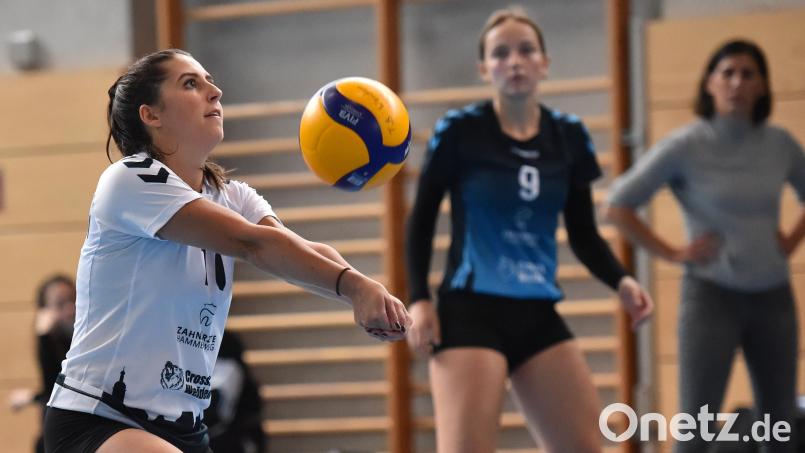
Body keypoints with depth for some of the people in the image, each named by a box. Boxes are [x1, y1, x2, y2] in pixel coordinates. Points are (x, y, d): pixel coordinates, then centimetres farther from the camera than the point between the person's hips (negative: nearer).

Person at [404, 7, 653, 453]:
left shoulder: (568, 136, 6)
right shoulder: (459, 131, -6)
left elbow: (583, 233, 12)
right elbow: (422, 219, 2)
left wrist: (620, 281, -6)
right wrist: (419, 299, -8)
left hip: (538, 315, 5)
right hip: (469, 312, -5)